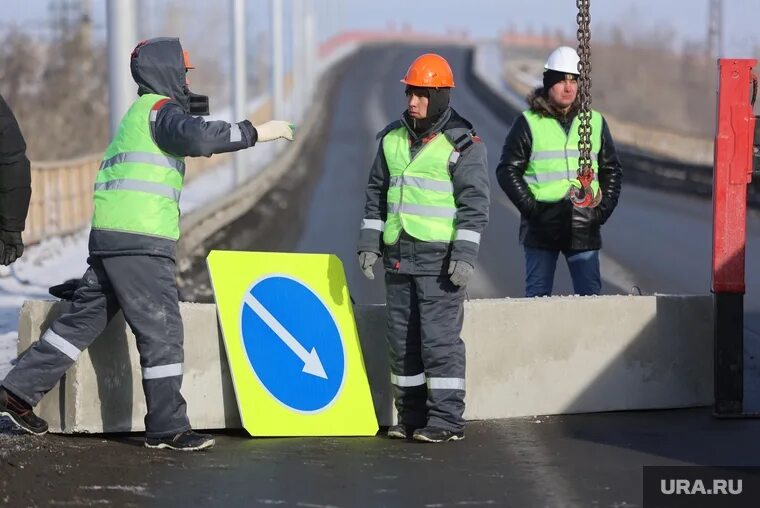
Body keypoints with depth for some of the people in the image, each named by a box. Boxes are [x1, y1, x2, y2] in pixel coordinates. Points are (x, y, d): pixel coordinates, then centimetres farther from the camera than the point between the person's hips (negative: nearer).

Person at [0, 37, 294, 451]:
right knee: (161, 330, -4)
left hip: (108, 240, 10)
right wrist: (258, 132, -20)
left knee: (83, 319, 15)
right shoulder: (159, 109, -7)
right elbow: (197, 137, -25)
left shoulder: (139, 114, 25)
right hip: (140, 242, -10)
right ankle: (167, 428, -2)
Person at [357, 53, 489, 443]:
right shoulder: (393, 138, 12)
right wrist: (369, 243, 11)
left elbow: (474, 202, -8)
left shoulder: (462, 144, -5)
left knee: (439, 337, -9)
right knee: (402, 338, 8)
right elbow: (376, 192, 18)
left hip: (439, 256, -6)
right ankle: (411, 417, 15)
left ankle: (446, 419, -4)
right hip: (398, 255, 6)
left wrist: (465, 254, -14)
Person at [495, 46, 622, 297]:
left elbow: (612, 170, 18)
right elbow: (507, 170, 0)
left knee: (590, 293, 0)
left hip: (584, 226, 2)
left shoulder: (595, 122, 11)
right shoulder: (529, 123, 1)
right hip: (542, 226, -2)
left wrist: (603, 209, 5)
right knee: (538, 294, 2)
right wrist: (531, 208, -9)